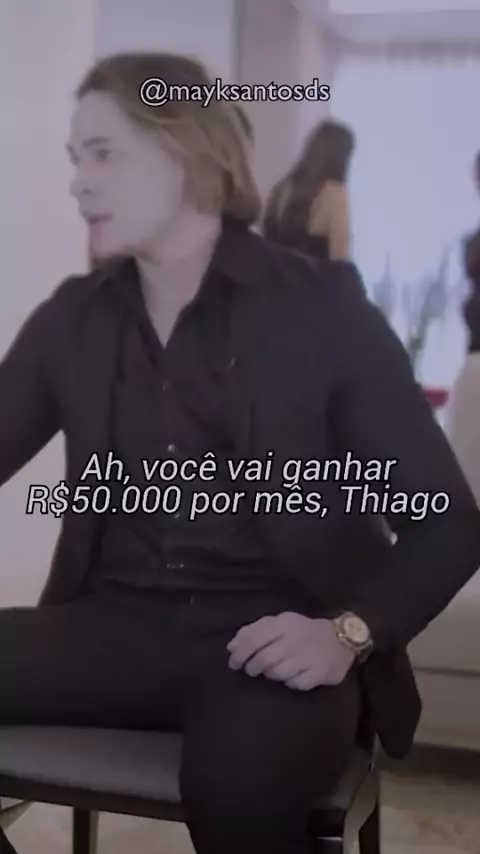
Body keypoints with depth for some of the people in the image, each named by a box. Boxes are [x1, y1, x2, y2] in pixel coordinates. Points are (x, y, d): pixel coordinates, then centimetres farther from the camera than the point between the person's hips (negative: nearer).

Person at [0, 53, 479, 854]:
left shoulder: (323, 307, -2)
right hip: (118, 624, 5)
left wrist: (348, 634, -20)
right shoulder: (70, 320, 11)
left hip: (271, 635, -4)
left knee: (240, 782, -37)